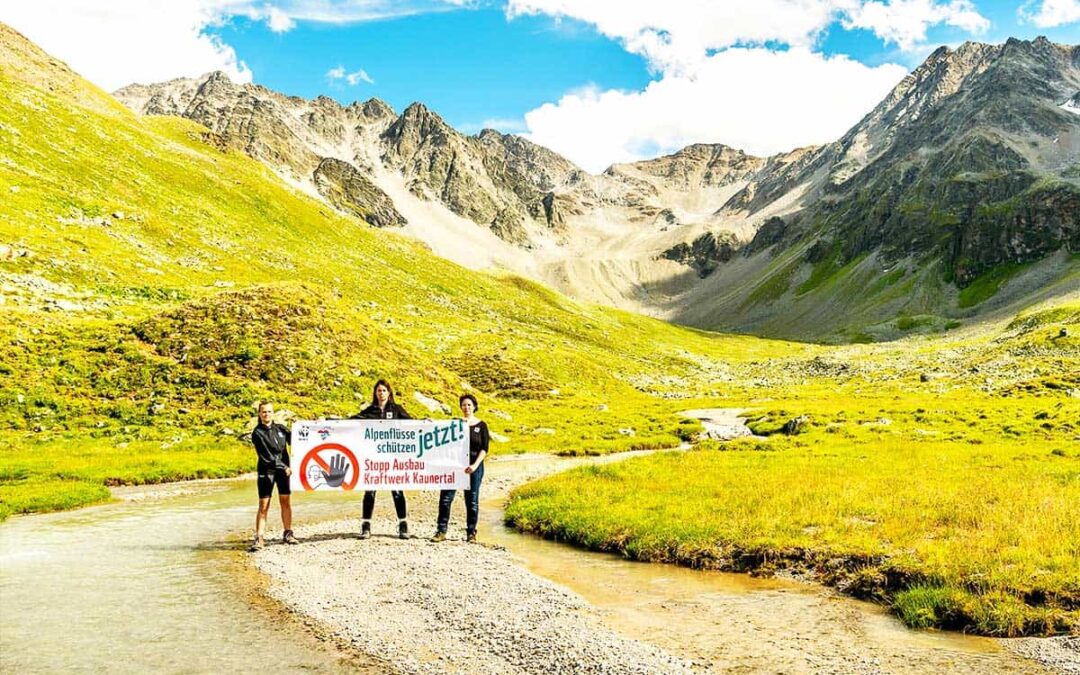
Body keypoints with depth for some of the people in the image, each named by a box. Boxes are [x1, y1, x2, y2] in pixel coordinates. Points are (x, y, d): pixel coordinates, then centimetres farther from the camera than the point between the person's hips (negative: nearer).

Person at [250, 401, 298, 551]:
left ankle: (288, 533, 15)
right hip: (266, 471, -4)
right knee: (263, 505, -5)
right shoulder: (257, 433, -5)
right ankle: (258, 538, -3)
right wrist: (284, 467, -16)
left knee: (285, 501, 6)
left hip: (283, 469, 4)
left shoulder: (280, 428, 8)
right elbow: (265, 455, -12)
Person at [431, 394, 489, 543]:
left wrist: (475, 465, -14)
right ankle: (441, 531, 1)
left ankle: (471, 533, 15)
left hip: (474, 466, -1)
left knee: (472, 501, 5)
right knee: (445, 498, -5)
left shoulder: (481, 425, 3)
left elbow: (484, 449, -1)